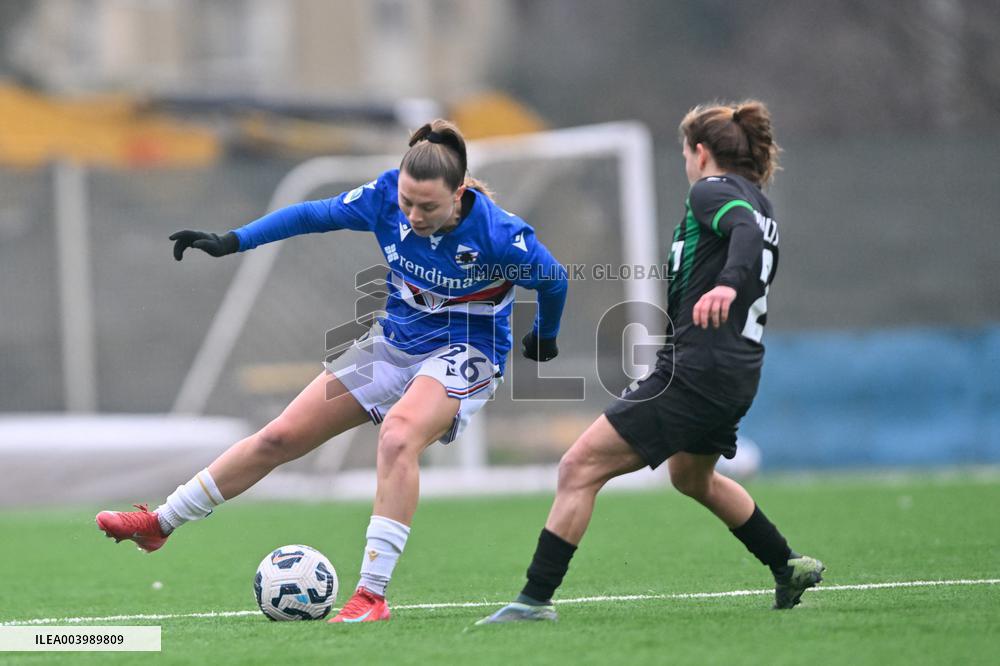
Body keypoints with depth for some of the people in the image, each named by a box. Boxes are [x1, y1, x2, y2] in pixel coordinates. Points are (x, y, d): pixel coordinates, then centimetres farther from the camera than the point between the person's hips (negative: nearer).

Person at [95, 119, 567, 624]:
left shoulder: (498, 235, -28)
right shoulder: (387, 196, -17)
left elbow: (554, 279, -9)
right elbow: (314, 215, -2)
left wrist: (545, 337, 11)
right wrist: (230, 242, -4)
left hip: (462, 356, -5)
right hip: (394, 342, 6)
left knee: (397, 436, -37)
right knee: (281, 436, 6)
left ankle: (371, 596, -35)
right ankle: (161, 524, 22)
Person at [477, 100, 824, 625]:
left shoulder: (711, 190, -7)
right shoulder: (762, 208, 19)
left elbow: (745, 232, -28)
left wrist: (728, 284, -46)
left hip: (693, 373, -10)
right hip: (739, 374, 10)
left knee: (580, 468, -11)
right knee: (692, 477, 36)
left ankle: (536, 599, -15)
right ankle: (790, 567, 44)